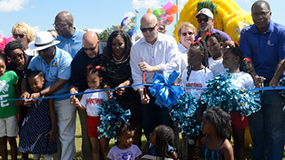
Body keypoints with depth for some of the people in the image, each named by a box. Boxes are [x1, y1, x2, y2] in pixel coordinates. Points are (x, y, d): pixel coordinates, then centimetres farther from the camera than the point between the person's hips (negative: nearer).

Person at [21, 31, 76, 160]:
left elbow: (61, 82, -21)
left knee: (65, 134, -1)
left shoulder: (64, 57, -17)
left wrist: (40, 94, -25)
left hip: (64, 100, -5)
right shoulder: (36, 60, 1)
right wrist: (25, 91, -22)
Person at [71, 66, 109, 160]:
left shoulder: (104, 92, -7)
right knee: (94, 148, 13)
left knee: (104, 147, 5)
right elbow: (84, 108, 7)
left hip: (101, 120, -4)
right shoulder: (87, 92, 5)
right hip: (91, 120, 4)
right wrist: (78, 104, -12)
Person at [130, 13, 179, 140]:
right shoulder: (136, 47, 6)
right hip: (148, 91, 2)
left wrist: (152, 68, -23)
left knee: (167, 124, -3)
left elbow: (174, 64, -13)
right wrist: (141, 93, -9)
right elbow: (136, 73, 4)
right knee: (148, 125, 6)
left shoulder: (169, 42, 0)